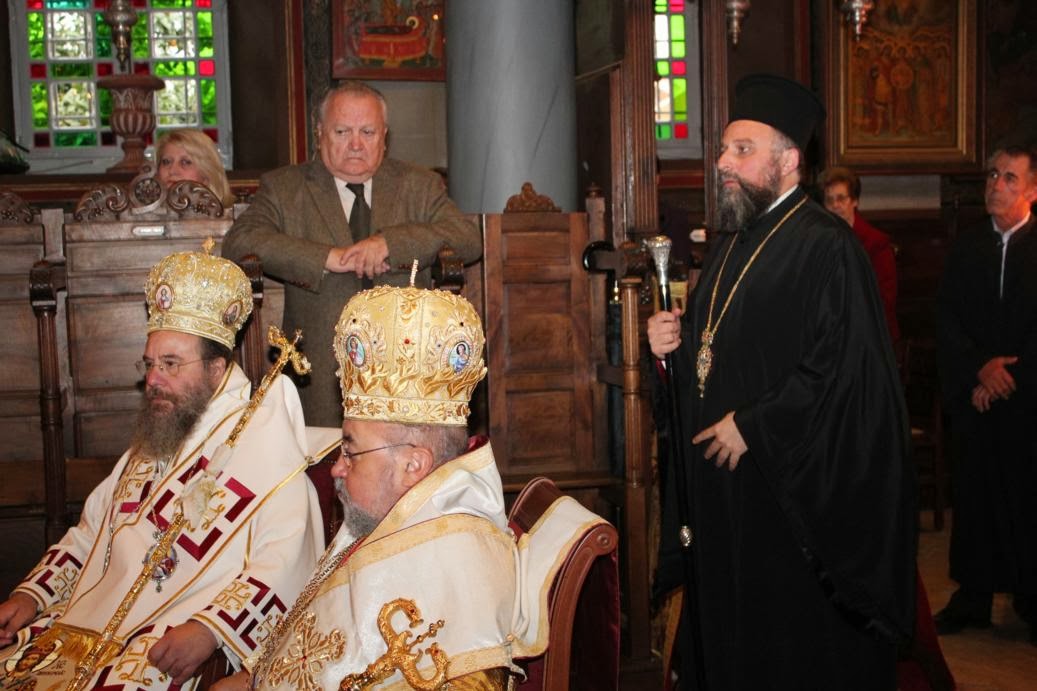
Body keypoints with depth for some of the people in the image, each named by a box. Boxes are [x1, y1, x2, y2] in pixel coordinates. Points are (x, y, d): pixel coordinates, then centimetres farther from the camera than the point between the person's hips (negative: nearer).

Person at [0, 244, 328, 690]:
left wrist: (211, 629, -27)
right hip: (89, 626, 7)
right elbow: (90, 532, 25)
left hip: (183, 645, -7)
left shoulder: (263, 437, -6)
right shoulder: (154, 439, 21)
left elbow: (281, 565, -16)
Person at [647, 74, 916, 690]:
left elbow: (842, 371, -22)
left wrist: (752, 426, -18)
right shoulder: (732, 245, 14)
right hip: (724, 495, 8)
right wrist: (674, 345, 2)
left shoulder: (826, 247, -14)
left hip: (797, 497, -8)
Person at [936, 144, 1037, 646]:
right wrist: (979, 369, -8)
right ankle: (973, 599, 17)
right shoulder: (966, 247, 10)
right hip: (973, 396, 3)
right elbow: (948, 321, 6)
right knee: (973, 496, 6)